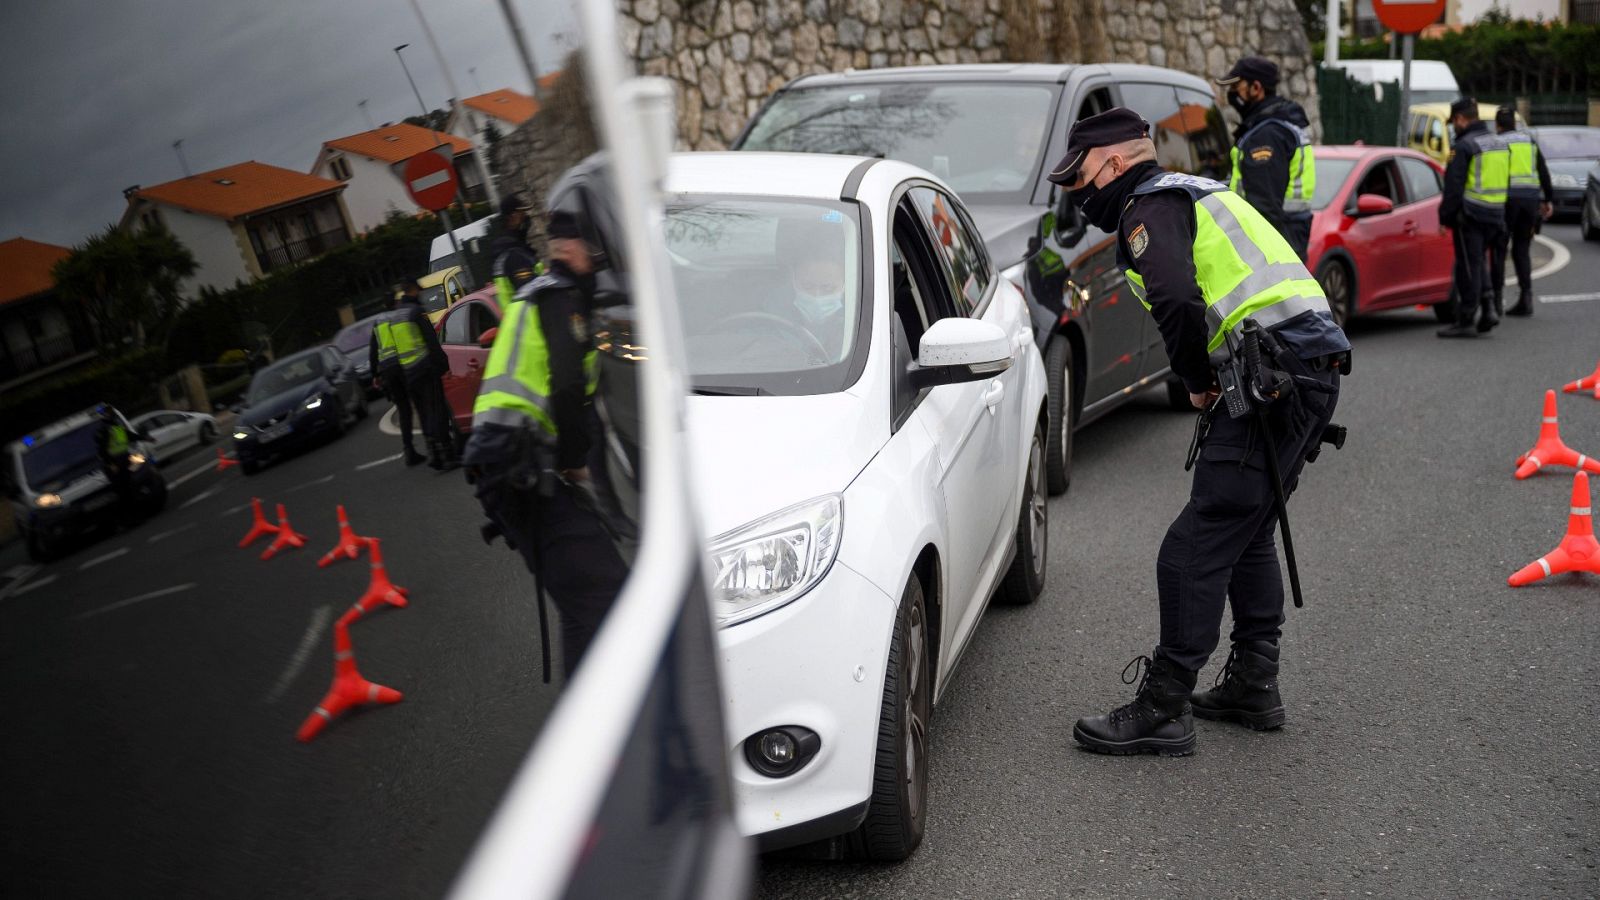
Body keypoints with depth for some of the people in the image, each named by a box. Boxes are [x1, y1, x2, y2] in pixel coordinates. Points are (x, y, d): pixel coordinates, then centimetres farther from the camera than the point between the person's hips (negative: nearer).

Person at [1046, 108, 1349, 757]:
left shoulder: (1151, 207, -5)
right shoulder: (1194, 193, 27)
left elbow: (1176, 301, -23)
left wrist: (1196, 380, -7)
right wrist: (1212, 380, 16)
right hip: (1315, 368, 11)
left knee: (1197, 546, -9)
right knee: (1247, 532, 21)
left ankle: (1164, 710, -4)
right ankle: (1254, 685, 29)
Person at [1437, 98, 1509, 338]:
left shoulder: (1465, 145, -11)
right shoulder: (1500, 144, 16)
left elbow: (1454, 185, -15)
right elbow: (1505, 182, 20)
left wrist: (1445, 216, -10)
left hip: (1470, 214, -8)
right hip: (1496, 215, 8)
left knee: (1468, 266, -3)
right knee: (1478, 262, 19)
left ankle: (1465, 321, 1)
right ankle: (1488, 307, 7)